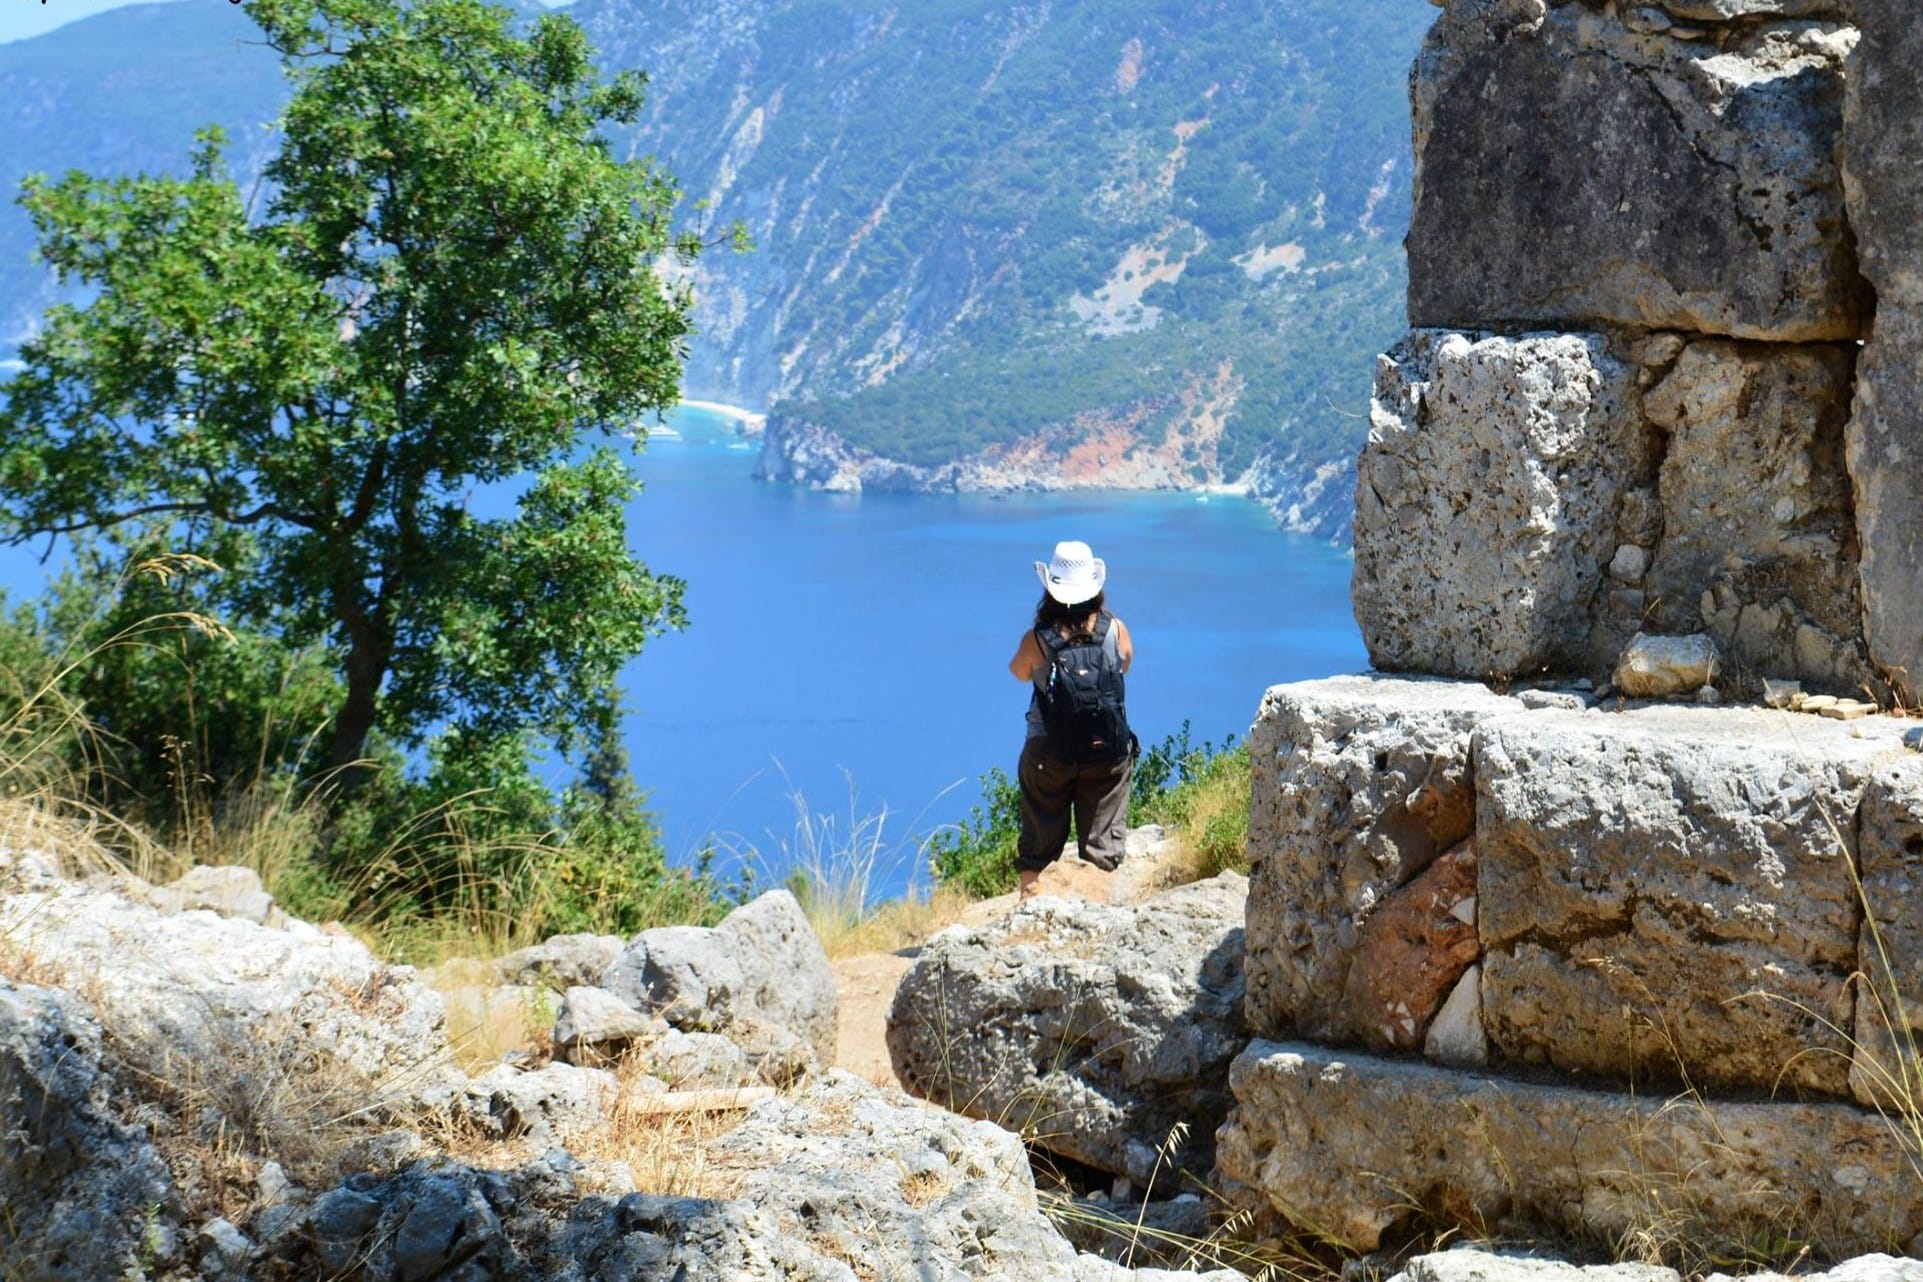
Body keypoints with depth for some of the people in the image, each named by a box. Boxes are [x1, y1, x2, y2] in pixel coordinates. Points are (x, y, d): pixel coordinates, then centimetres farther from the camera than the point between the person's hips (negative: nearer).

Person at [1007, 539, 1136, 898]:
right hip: (1107, 750, 1)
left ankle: (1030, 895, 17)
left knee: (1040, 835, 13)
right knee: (1102, 840, 10)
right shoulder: (1115, 630, -10)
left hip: (1048, 752, -1)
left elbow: (1019, 673, 7)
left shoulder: (1037, 639, -13)